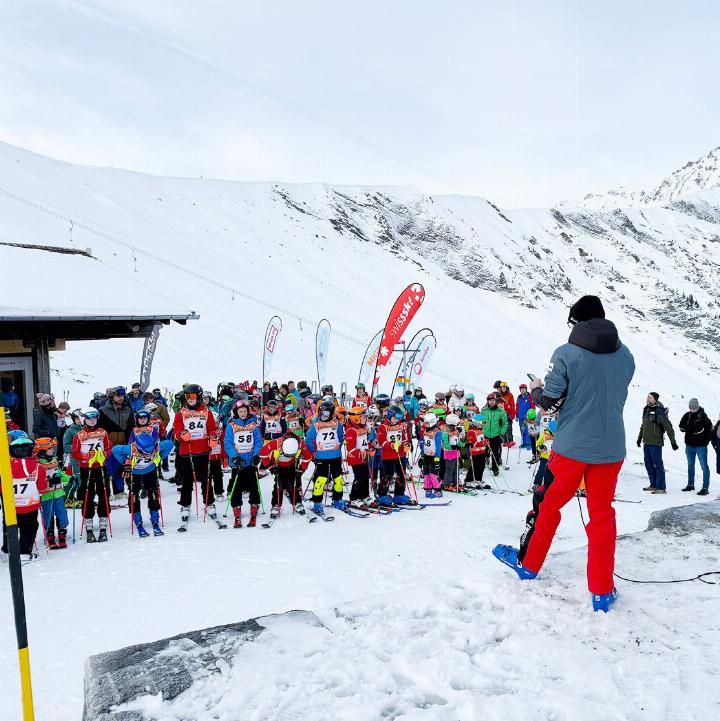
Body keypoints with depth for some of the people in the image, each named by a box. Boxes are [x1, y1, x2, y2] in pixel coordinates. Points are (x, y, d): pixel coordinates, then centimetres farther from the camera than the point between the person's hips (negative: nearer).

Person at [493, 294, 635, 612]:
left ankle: (527, 563, 30)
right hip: (611, 448, 3)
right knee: (602, 514, 12)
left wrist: (539, 393, 11)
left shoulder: (566, 354, -12)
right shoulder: (626, 356, 3)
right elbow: (617, 398, 13)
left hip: (571, 446, -3)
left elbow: (548, 401, -11)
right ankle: (602, 592, 16)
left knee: (547, 503, 14)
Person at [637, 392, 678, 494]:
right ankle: (653, 485, 25)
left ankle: (661, 487, 3)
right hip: (646, 442, 8)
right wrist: (640, 437, 28)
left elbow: (668, 427, -16)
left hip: (656, 442, -8)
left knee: (658, 464, -3)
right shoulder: (646, 410, 11)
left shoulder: (659, 411, -15)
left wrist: (673, 442, -17)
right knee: (648, 464, 14)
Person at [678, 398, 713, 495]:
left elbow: (710, 428, -9)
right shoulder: (687, 415, 2)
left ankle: (705, 487, -1)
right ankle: (691, 484, 29)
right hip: (689, 445, 5)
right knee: (690, 465, 16)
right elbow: (681, 427, 1)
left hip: (701, 446, -5)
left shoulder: (703, 416, -10)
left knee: (704, 466, -3)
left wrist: (706, 440, -12)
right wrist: (691, 429, -14)